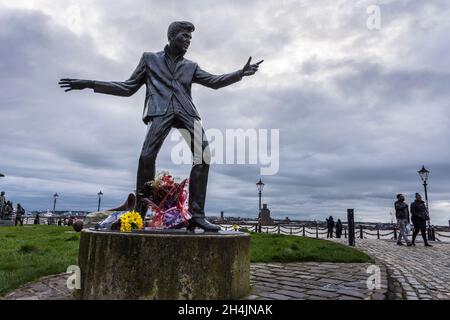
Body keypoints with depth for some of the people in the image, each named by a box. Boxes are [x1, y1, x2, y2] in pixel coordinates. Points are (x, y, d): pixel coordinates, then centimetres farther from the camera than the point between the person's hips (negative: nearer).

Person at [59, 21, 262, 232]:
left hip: (186, 111, 3)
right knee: (147, 156, -24)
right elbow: (129, 88, 21)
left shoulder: (191, 67, 28)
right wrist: (90, 84, 15)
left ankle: (196, 214, -18)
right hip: (161, 111, -2)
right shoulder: (149, 59, 23)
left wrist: (241, 73, 5)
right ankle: (139, 213, -12)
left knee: (203, 155, -19)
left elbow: (214, 81, 18)